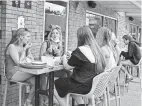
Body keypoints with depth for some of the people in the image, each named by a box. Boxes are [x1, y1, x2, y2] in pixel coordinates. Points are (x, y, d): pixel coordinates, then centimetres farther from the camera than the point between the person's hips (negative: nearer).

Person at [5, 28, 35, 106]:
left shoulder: (25, 46, 11)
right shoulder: (12, 47, -12)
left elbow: (32, 60, 8)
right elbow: (19, 63, -18)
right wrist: (24, 50, -14)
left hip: (22, 72, 7)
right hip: (13, 73, -7)